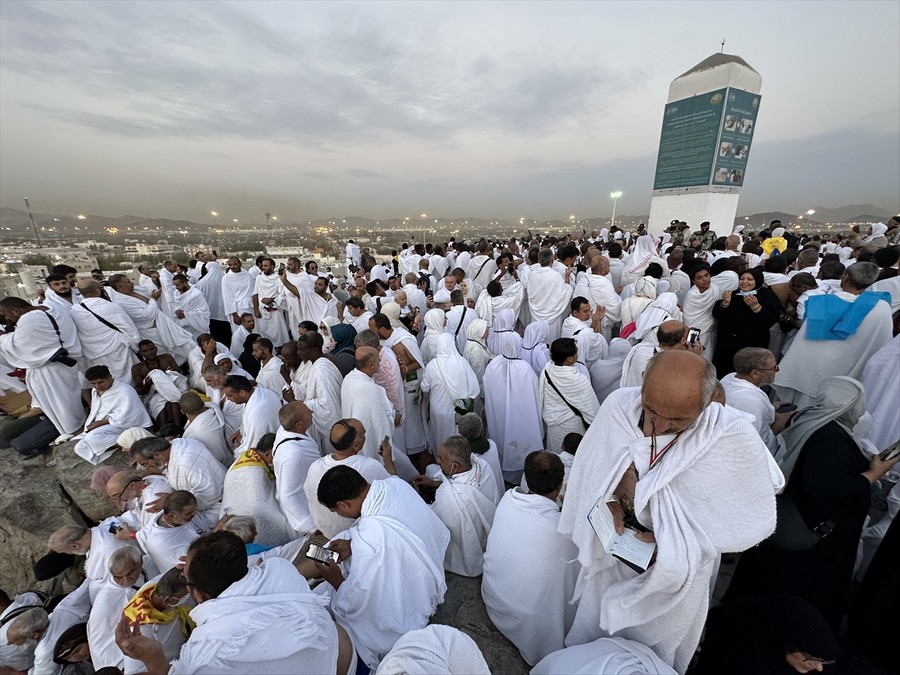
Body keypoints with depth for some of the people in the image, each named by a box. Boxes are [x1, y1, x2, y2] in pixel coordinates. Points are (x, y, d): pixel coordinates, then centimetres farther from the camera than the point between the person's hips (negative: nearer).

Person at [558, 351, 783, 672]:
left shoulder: (735, 439, -29)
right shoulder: (619, 404, -24)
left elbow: (754, 522, -17)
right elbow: (593, 465, -10)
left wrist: (678, 537, -25)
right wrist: (610, 498, -26)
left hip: (674, 573, -2)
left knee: (656, 647, 29)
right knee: (590, 634, 30)